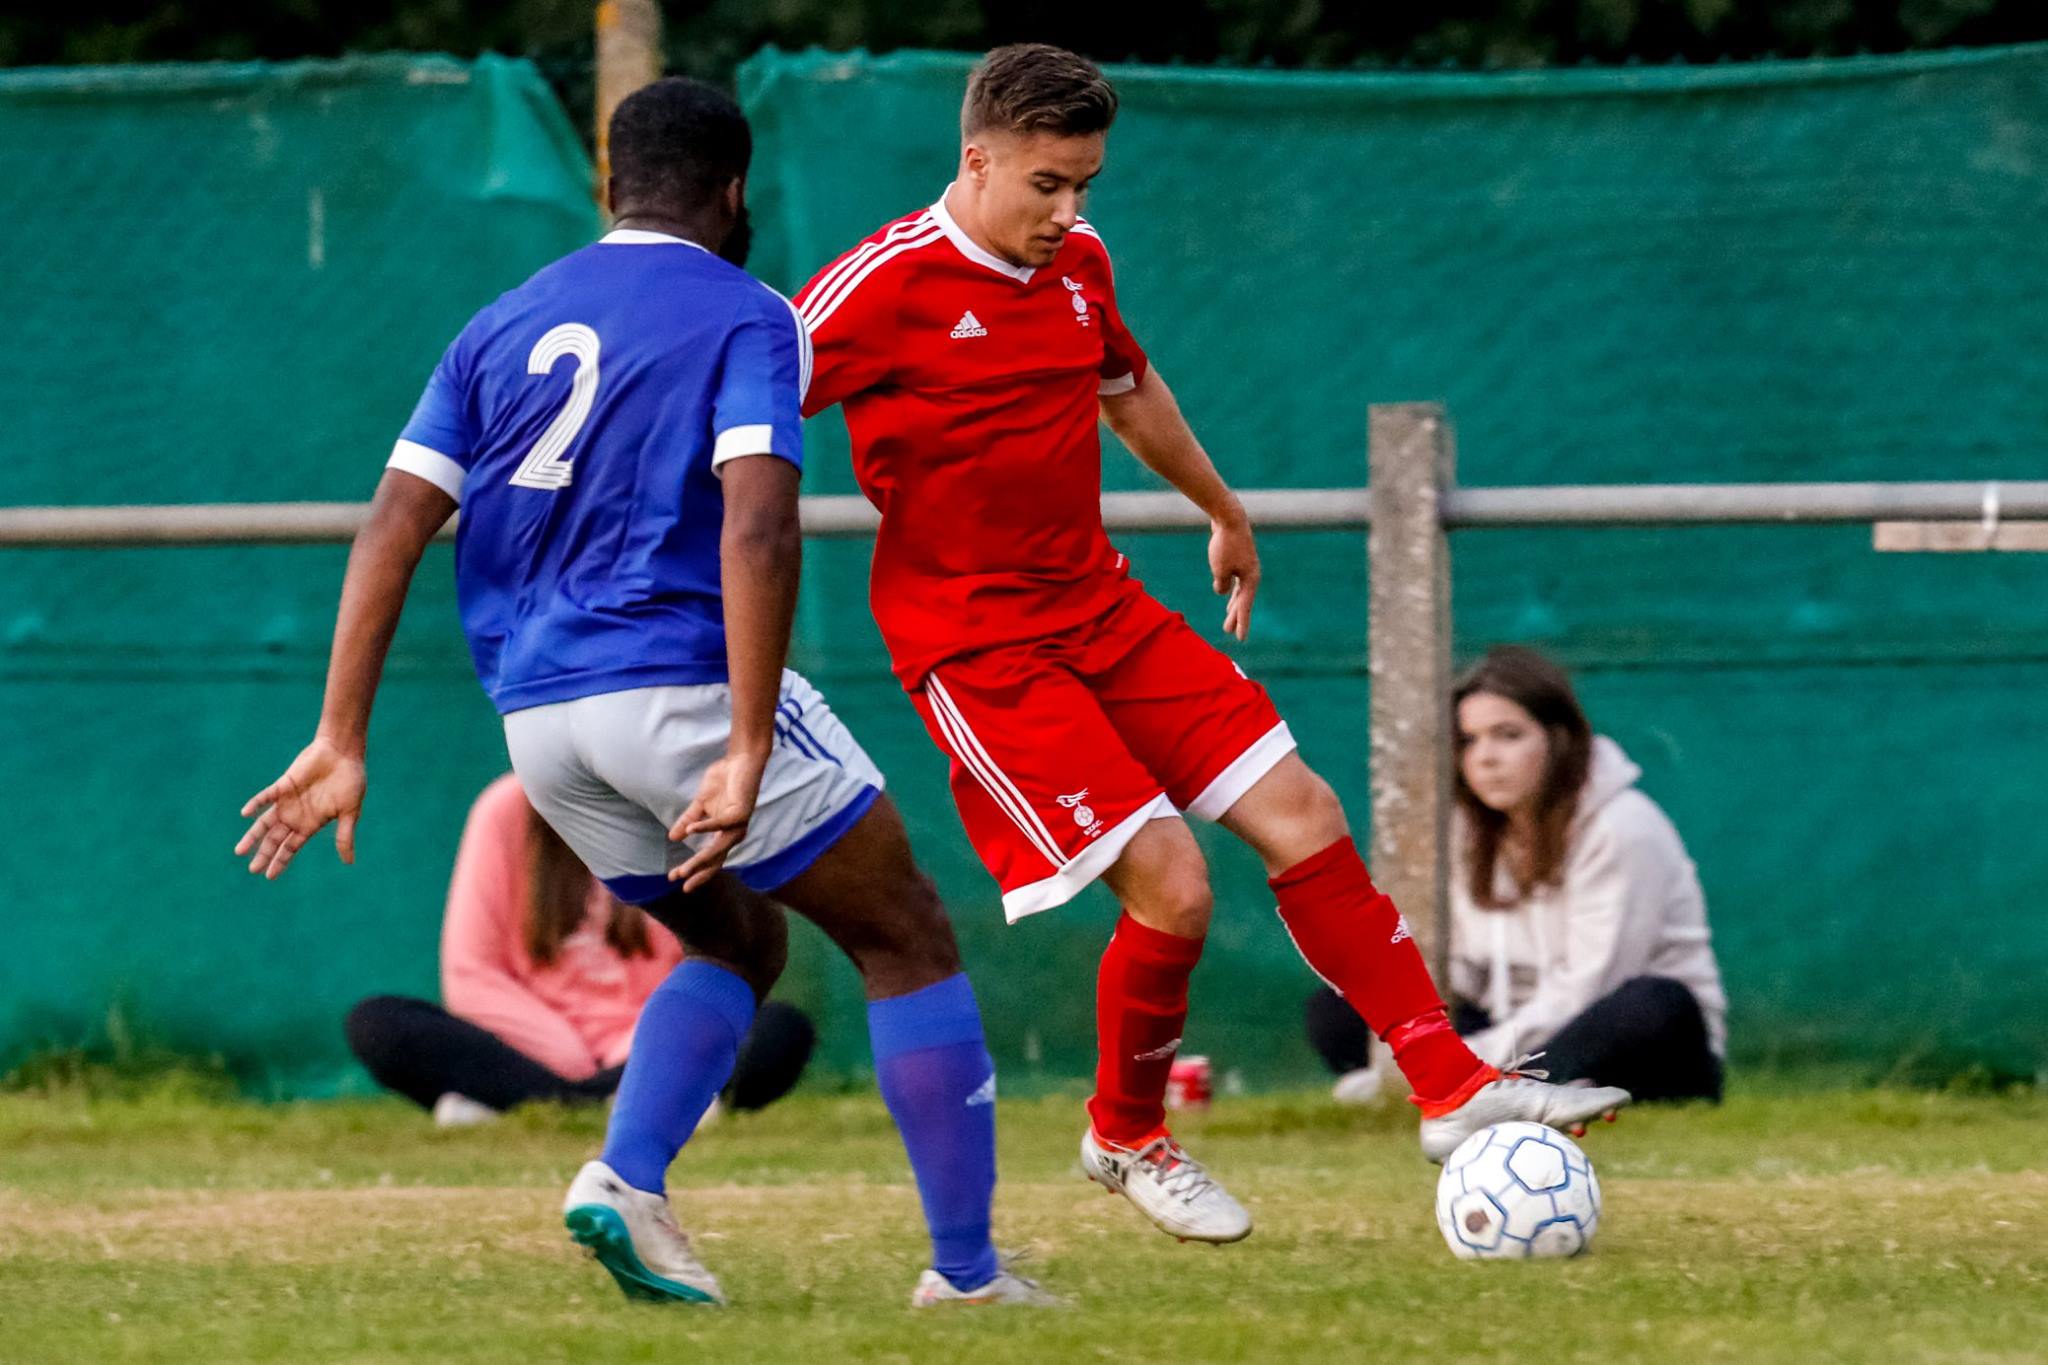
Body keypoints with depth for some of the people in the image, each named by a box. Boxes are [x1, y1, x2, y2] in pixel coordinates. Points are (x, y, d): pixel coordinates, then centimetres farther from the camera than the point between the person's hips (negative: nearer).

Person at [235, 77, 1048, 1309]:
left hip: (537, 720, 6)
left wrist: (342, 741, 2)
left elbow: (394, 528, 5)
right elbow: (756, 529, -18)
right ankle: (966, 1269, 3)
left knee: (739, 943, 25)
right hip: (684, 688, -6)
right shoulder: (746, 318, -2)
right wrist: (748, 755, -22)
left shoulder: (504, 326, 15)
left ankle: (628, 1180, 2)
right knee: (910, 941, 7)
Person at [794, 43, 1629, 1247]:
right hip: (980, 650, -8)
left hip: (1104, 608, 8)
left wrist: (1226, 514, 39)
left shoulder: (1077, 261, 6)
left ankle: (1456, 1091, 7)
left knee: (1302, 816, 1)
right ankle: (1126, 1138, 11)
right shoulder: (888, 286, -17)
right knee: (1171, 886, -15)